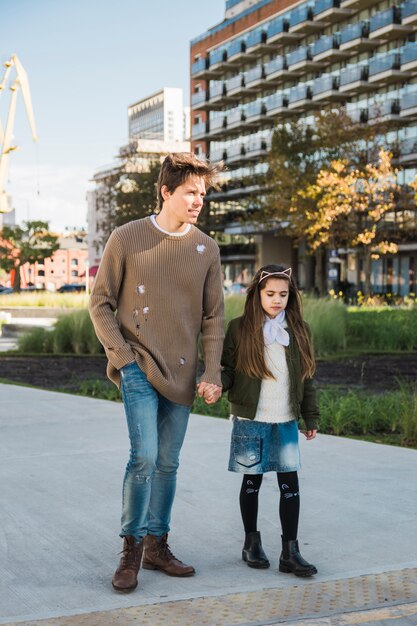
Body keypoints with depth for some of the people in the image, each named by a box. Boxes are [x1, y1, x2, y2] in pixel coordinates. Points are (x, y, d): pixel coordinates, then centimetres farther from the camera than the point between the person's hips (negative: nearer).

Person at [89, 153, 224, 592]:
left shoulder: (206, 248, 5)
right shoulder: (126, 239, -4)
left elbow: (213, 318, 6)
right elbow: (100, 303, 0)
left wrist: (212, 376, -2)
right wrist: (121, 356, -9)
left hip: (181, 374, 4)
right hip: (139, 368, -4)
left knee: (167, 464, 11)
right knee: (144, 457, -13)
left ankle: (157, 547, 24)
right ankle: (131, 551, 3)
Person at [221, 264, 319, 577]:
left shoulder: (299, 331, 7)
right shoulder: (239, 328, -2)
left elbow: (306, 378, 11)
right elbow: (227, 370, -1)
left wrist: (311, 417, 10)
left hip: (286, 422, 2)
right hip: (250, 421, -2)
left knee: (290, 483, -1)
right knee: (252, 482, 8)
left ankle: (290, 551, 7)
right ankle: (252, 542, 24)